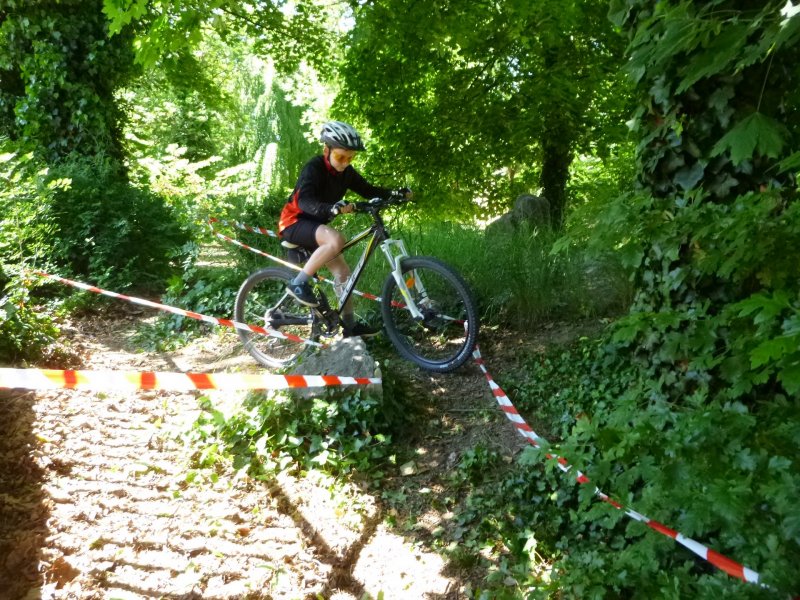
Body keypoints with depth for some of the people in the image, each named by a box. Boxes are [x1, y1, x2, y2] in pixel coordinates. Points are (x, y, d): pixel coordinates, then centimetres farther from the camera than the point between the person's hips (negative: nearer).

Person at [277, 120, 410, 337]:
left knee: (343, 271, 3)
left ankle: (350, 325, 11)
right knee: (336, 239, -35)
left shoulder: (346, 172, -1)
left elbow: (367, 190, 3)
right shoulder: (314, 168, -23)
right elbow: (303, 201, -37)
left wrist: (397, 193, -13)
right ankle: (298, 283, -23)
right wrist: (334, 208, -55)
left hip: (314, 224, 8)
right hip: (294, 221, -8)